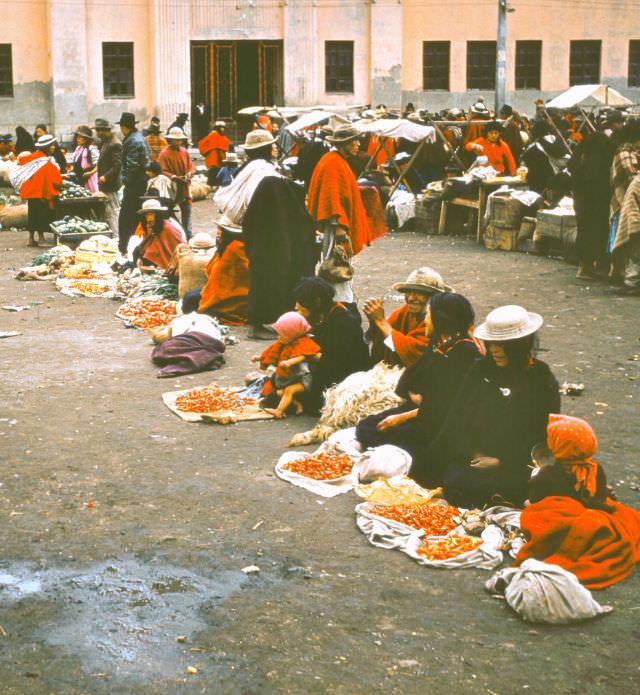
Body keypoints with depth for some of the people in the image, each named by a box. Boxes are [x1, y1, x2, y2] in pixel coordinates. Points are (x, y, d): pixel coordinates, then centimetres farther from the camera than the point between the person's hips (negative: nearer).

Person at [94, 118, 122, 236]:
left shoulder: (115, 144, -17)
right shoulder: (104, 142, 14)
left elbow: (118, 165, -21)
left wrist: (106, 177, -20)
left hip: (111, 184, -10)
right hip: (105, 184, 10)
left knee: (113, 212, -8)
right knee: (107, 214, 15)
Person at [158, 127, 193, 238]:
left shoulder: (184, 151, 8)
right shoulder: (164, 153, -10)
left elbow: (190, 165, 16)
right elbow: (162, 171, -13)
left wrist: (189, 173, -5)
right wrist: (175, 177, -21)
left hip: (184, 187, 6)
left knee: (186, 210, 8)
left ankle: (188, 236, 16)